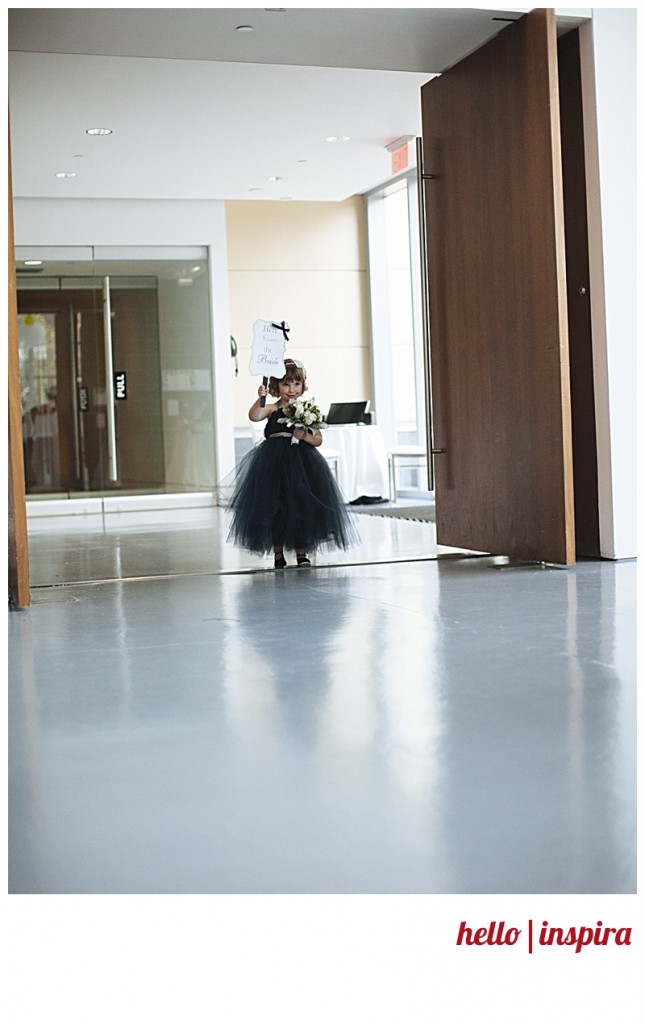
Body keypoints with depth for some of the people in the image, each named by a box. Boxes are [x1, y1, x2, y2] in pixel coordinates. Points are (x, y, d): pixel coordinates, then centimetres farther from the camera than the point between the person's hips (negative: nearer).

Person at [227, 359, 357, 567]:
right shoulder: (272, 409, 0)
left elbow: (318, 440, 4)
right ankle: (277, 552, 15)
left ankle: (301, 552, 10)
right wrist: (260, 399, -33)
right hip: (274, 463, -1)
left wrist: (305, 436, -14)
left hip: (301, 463, 1)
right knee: (274, 506, 3)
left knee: (301, 505, -1)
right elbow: (254, 416, -19)